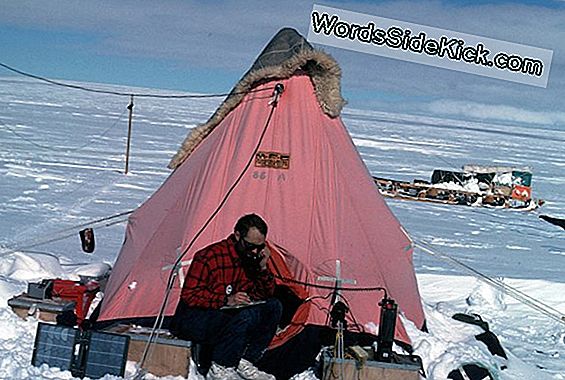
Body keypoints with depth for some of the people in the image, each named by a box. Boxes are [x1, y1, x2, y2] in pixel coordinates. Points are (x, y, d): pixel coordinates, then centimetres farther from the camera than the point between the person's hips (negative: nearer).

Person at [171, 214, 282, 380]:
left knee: (274, 307, -9)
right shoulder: (210, 256, -19)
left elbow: (266, 295, 9)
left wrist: (263, 268, -9)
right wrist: (226, 300, -28)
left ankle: (245, 363, -8)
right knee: (248, 315, -33)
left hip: (226, 314, 8)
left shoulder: (251, 259, 3)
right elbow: (189, 296, -19)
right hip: (193, 319, -8)